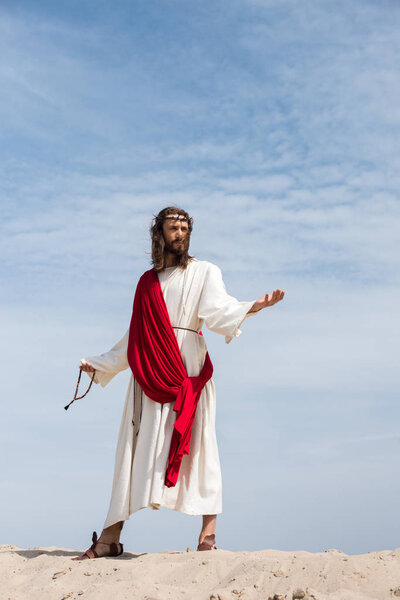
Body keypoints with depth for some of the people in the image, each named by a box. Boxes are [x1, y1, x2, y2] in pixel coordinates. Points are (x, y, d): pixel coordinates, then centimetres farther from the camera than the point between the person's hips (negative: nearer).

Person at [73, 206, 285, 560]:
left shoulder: (204, 272, 11)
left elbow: (217, 309, -7)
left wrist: (253, 306, -26)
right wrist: (100, 365, 28)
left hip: (187, 366, -3)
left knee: (195, 440, -10)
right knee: (136, 447, 0)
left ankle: (208, 531, -8)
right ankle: (111, 536, 1)